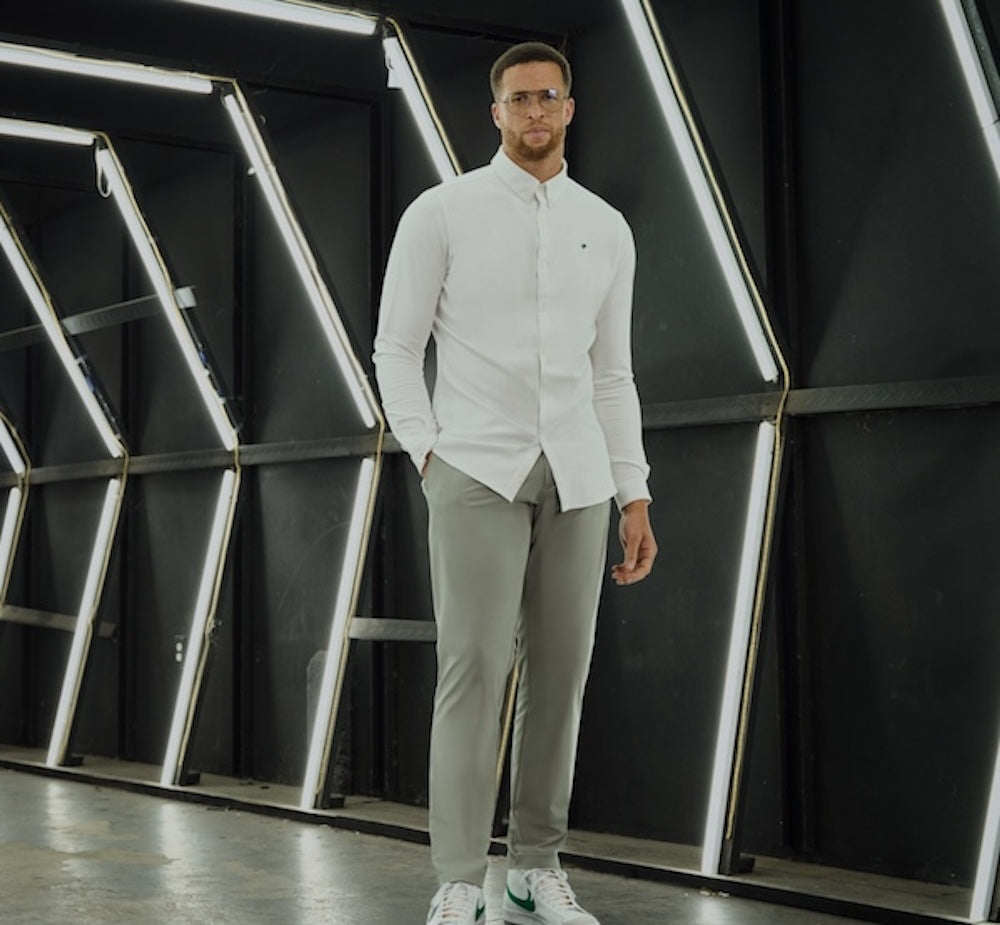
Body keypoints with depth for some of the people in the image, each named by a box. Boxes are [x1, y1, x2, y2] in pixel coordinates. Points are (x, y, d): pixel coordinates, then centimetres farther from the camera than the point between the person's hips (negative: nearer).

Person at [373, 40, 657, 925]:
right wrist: (427, 455, -9)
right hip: (477, 467, -4)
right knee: (475, 670, -12)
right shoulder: (441, 212, 1)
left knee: (559, 672, 4)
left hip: (577, 475, 4)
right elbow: (396, 349, 3)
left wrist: (636, 498, 8)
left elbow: (612, 374, 13)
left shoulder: (607, 229, 12)